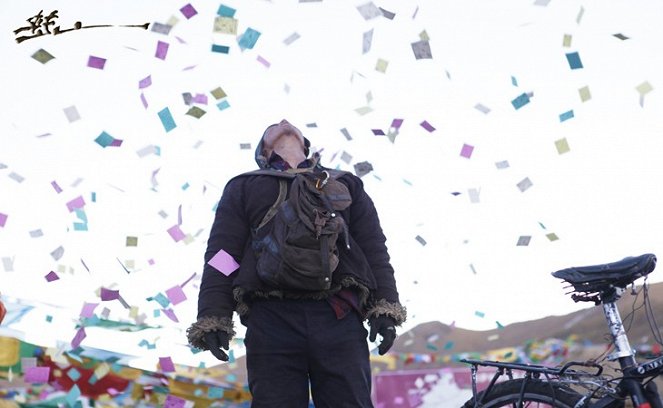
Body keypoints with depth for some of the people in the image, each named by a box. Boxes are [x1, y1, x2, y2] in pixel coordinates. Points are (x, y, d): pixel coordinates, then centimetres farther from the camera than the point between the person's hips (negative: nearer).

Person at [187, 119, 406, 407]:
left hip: (339, 317, 1)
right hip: (272, 319, 0)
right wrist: (213, 319, -1)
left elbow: (374, 250, 16)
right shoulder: (244, 188, 22)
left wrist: (385, 308, 2)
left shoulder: (347, 185, 26)